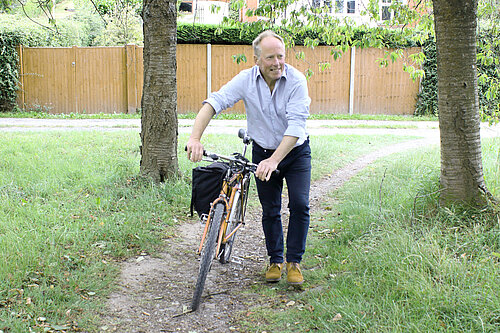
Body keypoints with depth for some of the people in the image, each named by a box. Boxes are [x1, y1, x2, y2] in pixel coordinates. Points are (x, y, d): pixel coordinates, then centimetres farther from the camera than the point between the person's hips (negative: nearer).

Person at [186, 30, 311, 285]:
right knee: (270, 210, 7)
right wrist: (195, 138, -40)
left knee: (299, 205, -10)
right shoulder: (246, 80, -15)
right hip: (263, 151, 2)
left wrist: (274, 161, -39)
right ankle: (275, 260, 25)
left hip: (296, 152, -2)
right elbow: (213, 103, -24)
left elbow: (296, 126, -29)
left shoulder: (296, 80, -21)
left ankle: (294, 262, 6)